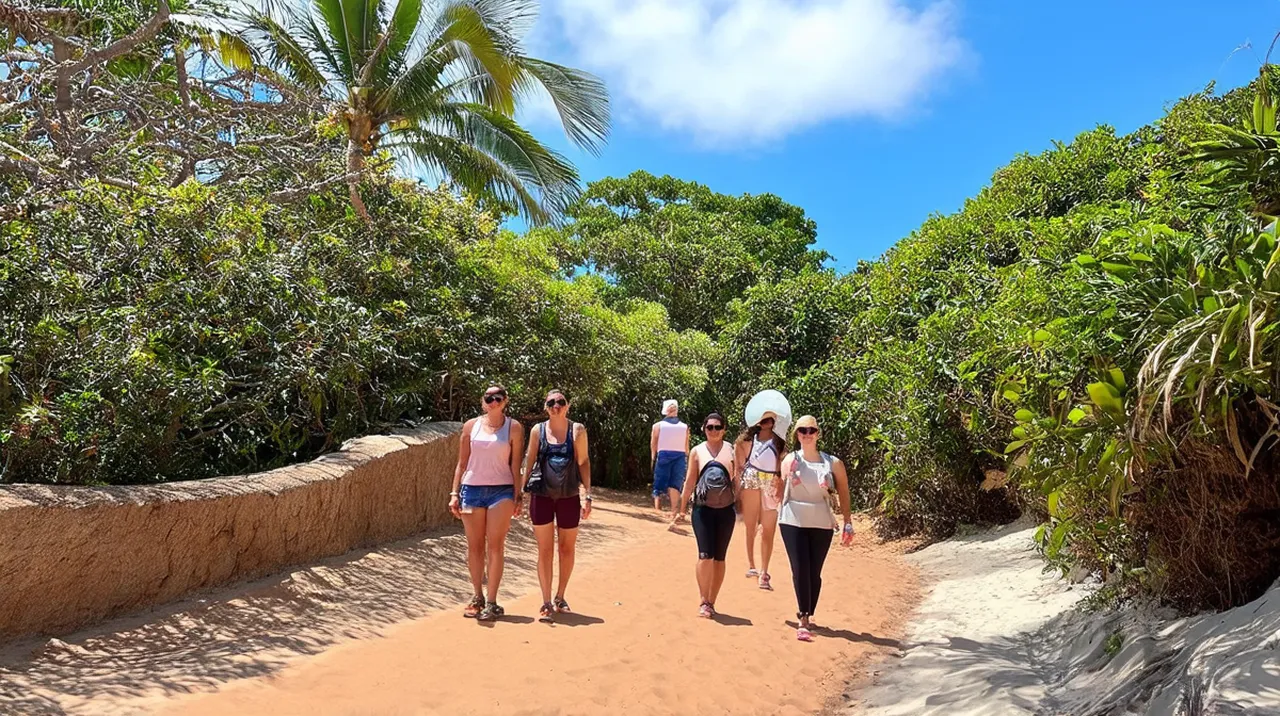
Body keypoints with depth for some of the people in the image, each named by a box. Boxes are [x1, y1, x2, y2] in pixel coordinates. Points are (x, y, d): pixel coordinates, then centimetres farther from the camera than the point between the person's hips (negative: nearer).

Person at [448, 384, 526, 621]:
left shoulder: (513, 428, 3)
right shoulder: (471, 426, 8)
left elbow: (515, 464, 2)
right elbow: (462, 463, 10)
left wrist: (517, 497, -2)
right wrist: (454, 493, 4)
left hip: (501, 491, -2)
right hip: (471, 489, 2)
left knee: (495, 546, -3)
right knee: (474, 546, 7)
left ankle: (491, 602, 1)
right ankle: (477, 597, 19)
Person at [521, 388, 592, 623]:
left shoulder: (577, 430, 0)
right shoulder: (538, 430, 2)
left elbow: (583, 463, 0)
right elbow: (529, 462, 6)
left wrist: (587, 495, -6)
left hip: (569, 496, 0)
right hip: (542, 495, 0)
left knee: (567, 549, 11)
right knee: (545, 550, 3)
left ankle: (560, 597, 29)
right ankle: (546, 603, 10)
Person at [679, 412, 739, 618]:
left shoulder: (732, 451, 1)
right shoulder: (697, 451, 3)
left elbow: (737, 480, 4)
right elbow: (690, 482, 6)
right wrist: (681, 509, 8)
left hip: (725, 510, 1)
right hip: (703, 510, -1)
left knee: (719, 558, 8)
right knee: (705, 556, -9)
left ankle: (711, 602, 20)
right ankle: (703, 601, 5)